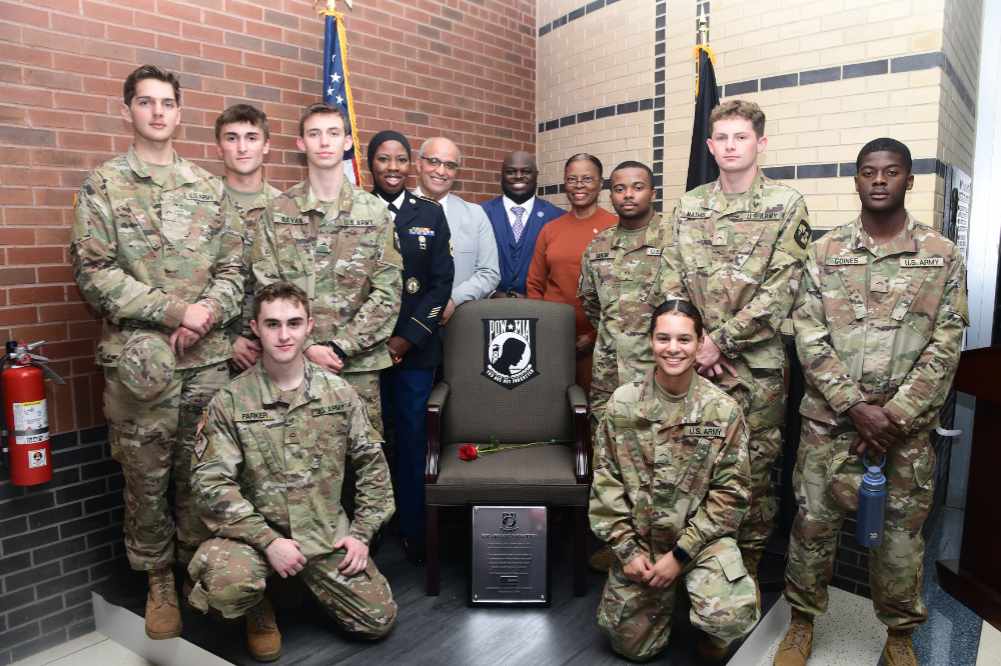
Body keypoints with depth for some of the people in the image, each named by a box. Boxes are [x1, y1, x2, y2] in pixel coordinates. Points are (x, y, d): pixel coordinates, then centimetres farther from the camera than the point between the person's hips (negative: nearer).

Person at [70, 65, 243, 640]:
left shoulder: (208, 186, 11)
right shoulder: (104, 185, 2)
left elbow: (234, 266, 8)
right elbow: (94, 270, -7)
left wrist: (208, 312, -11)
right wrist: (174, 311, -15)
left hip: (209, 356, 2)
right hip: (139, 358, -2)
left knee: (201, 472, 11)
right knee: (146, 477, 8)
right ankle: (159, 580, 26)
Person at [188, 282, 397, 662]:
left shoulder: (339, 392, -2)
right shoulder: (230, 400, -9)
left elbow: (372, 464, 4)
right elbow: (212, 481, -13)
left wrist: (362, 531, -3)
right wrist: (268, 540, -20)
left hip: (326, 531, 2)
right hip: (257, 530, -2)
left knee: (379, 620, 1)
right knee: (224, 583, -34)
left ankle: (315, 577, 30)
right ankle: (259, 611, 5)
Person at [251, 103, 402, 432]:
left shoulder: (375, 211, 2)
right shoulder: (278, 211, 4)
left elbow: (388, 292, -3)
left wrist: (340, 347, -11)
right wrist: (306, 347, -10)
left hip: (359, 361, 0)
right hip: (293, 359, 0)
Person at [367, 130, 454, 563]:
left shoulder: (430, 214, 7)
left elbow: (441, 283, 1)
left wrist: (407, 338, -7)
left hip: (415, 347, 1)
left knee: (412, 440, 7)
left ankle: (413, 531, 20)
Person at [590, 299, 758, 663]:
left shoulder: (724, 409, -10)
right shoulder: (622, 403, -7)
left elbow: (730, 491, -9)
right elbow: (605, 482, -3)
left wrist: (681, 553, -14)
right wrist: (626, 549, -9)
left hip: (702, 537, -1)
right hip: (638, 538, 2)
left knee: (732, 617, -26)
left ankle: (712, 632, 12)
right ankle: (666, 591, 37)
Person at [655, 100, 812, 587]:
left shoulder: (786, 205, -3)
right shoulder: (688, 206, 9)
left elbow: (780, 290, -11)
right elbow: (671, 282, 4)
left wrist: (720, 340, -15)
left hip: (756, 364, -3)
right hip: (694, 360, 3)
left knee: (754, 468, 7)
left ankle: (749, 564, 27)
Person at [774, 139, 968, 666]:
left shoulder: (943, 255, 3)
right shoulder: (825, 251, 2)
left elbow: (946, 345, -2)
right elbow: (808, 335, -4)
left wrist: (894, 416, -11)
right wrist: (857, 407, -12)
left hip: (908, 427, 0)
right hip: (829, 420, 0)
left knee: (901, 531, 11)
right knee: (813, 522, 7)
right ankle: (802, 619, 28)